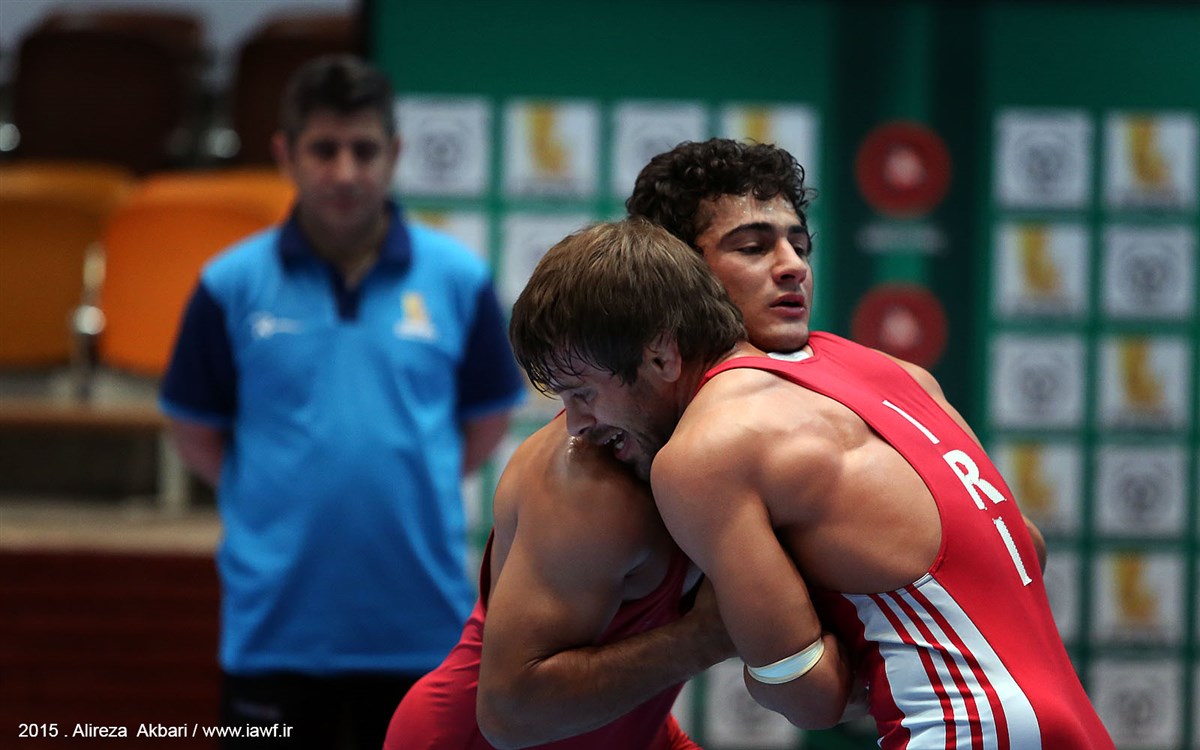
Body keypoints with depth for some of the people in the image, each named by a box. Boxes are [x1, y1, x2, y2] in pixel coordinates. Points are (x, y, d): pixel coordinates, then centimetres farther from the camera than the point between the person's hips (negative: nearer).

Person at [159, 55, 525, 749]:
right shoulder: (233, 285, -1)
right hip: (277, 625, 0)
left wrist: (412, 490, 4)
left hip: (421, 624, 1)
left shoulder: (460, 279, 0)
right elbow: (197, 432, 7)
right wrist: (282, 500, 2)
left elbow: (488, 419, 11)